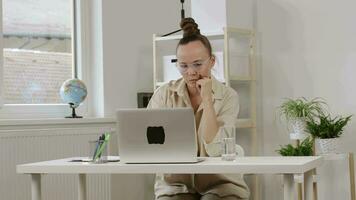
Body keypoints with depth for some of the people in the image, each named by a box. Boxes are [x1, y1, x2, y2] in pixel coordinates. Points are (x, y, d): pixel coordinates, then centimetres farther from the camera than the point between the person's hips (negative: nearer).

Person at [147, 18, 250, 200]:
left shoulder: (227, 96, -4)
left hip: (218, 182, 0)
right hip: (175, 183, 1)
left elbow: (214, 149, -14)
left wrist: (207, 99, -15)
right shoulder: (164, 94, 1)